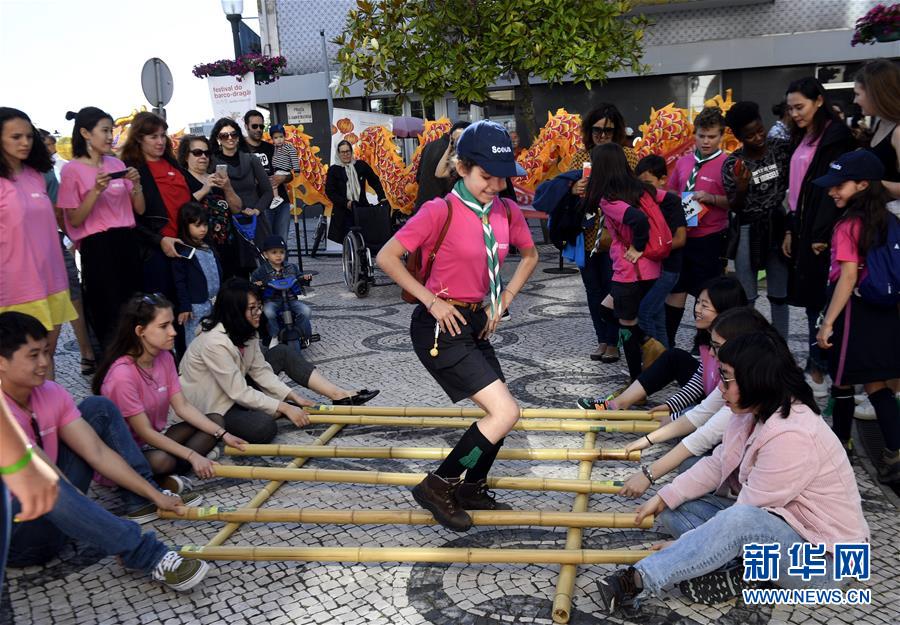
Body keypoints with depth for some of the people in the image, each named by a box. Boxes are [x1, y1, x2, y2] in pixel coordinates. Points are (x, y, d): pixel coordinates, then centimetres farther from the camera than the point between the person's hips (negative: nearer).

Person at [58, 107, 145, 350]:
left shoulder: (117, 164, 8)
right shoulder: (72, 169, -6)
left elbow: (139, 209, 9)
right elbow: (74, 220, -9)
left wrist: (136, 184, -8)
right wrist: (96, 190, -19)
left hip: (127, 243, 5)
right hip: (97, 247, -5)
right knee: (108, 313, 4)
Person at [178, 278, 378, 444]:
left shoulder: (245, 330, -4)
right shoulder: (215, 342, -32)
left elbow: (260, 371, -2)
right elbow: (239, 393, -29)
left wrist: (294, 397, -10)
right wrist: (285, 408, -24)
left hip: (237, 390, 9)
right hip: (214, 406, -9)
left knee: (282, 353, 1)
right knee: (264, 426, -37)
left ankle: (339, 396, -4)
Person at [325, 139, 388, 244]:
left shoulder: (361, 165, 9)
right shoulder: (333, 170, 4)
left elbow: (375, 181, 14)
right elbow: (329, 191, -1)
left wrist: (382, 197, 0)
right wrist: (345, 203, -13)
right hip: (343, 213, -1)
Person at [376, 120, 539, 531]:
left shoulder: (507, 212, 2)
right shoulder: (441, 211, -18)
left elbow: (529, 256, 20)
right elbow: (386, 257, -18)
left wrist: (504, 300, 9)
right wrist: (432, 301, -17)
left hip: (476, 324, 8)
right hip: (440, 327, -8)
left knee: (501, 412, 13)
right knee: (506, 412, -13)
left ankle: (472, 490, 34)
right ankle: (437, 486, 3)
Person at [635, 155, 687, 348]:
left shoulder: (671, 202, -10)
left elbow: (680, 239, -16)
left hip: (666, 268, -8)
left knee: (644, 313, -14)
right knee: (656, 317, 12)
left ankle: (652, 359, -6)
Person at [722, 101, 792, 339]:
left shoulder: (781, 148, -4)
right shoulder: (732, 164, -7)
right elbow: (734, 207, -5)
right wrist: (741, 189, -22)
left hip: (778, 227, 2)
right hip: (748, 232, -2)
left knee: (779, 295, 9)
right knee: (745, 297, 3)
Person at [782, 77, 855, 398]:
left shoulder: (835, 136, -9)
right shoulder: (802, 138, 17)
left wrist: (822, 236, -19)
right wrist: (791, 230, 13)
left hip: (821, 234, -8)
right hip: (803, 228, 8)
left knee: (820, 300, -5)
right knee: (811, 299, 10)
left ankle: (820, 373, 2)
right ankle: (817, 367, 18)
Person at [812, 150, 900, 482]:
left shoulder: (849, 225, -16)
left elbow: (848, 277, -19)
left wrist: (827, 322, -17)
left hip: (854, 310, -7)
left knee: (842, 383, 10)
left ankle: (841, 444, 26)